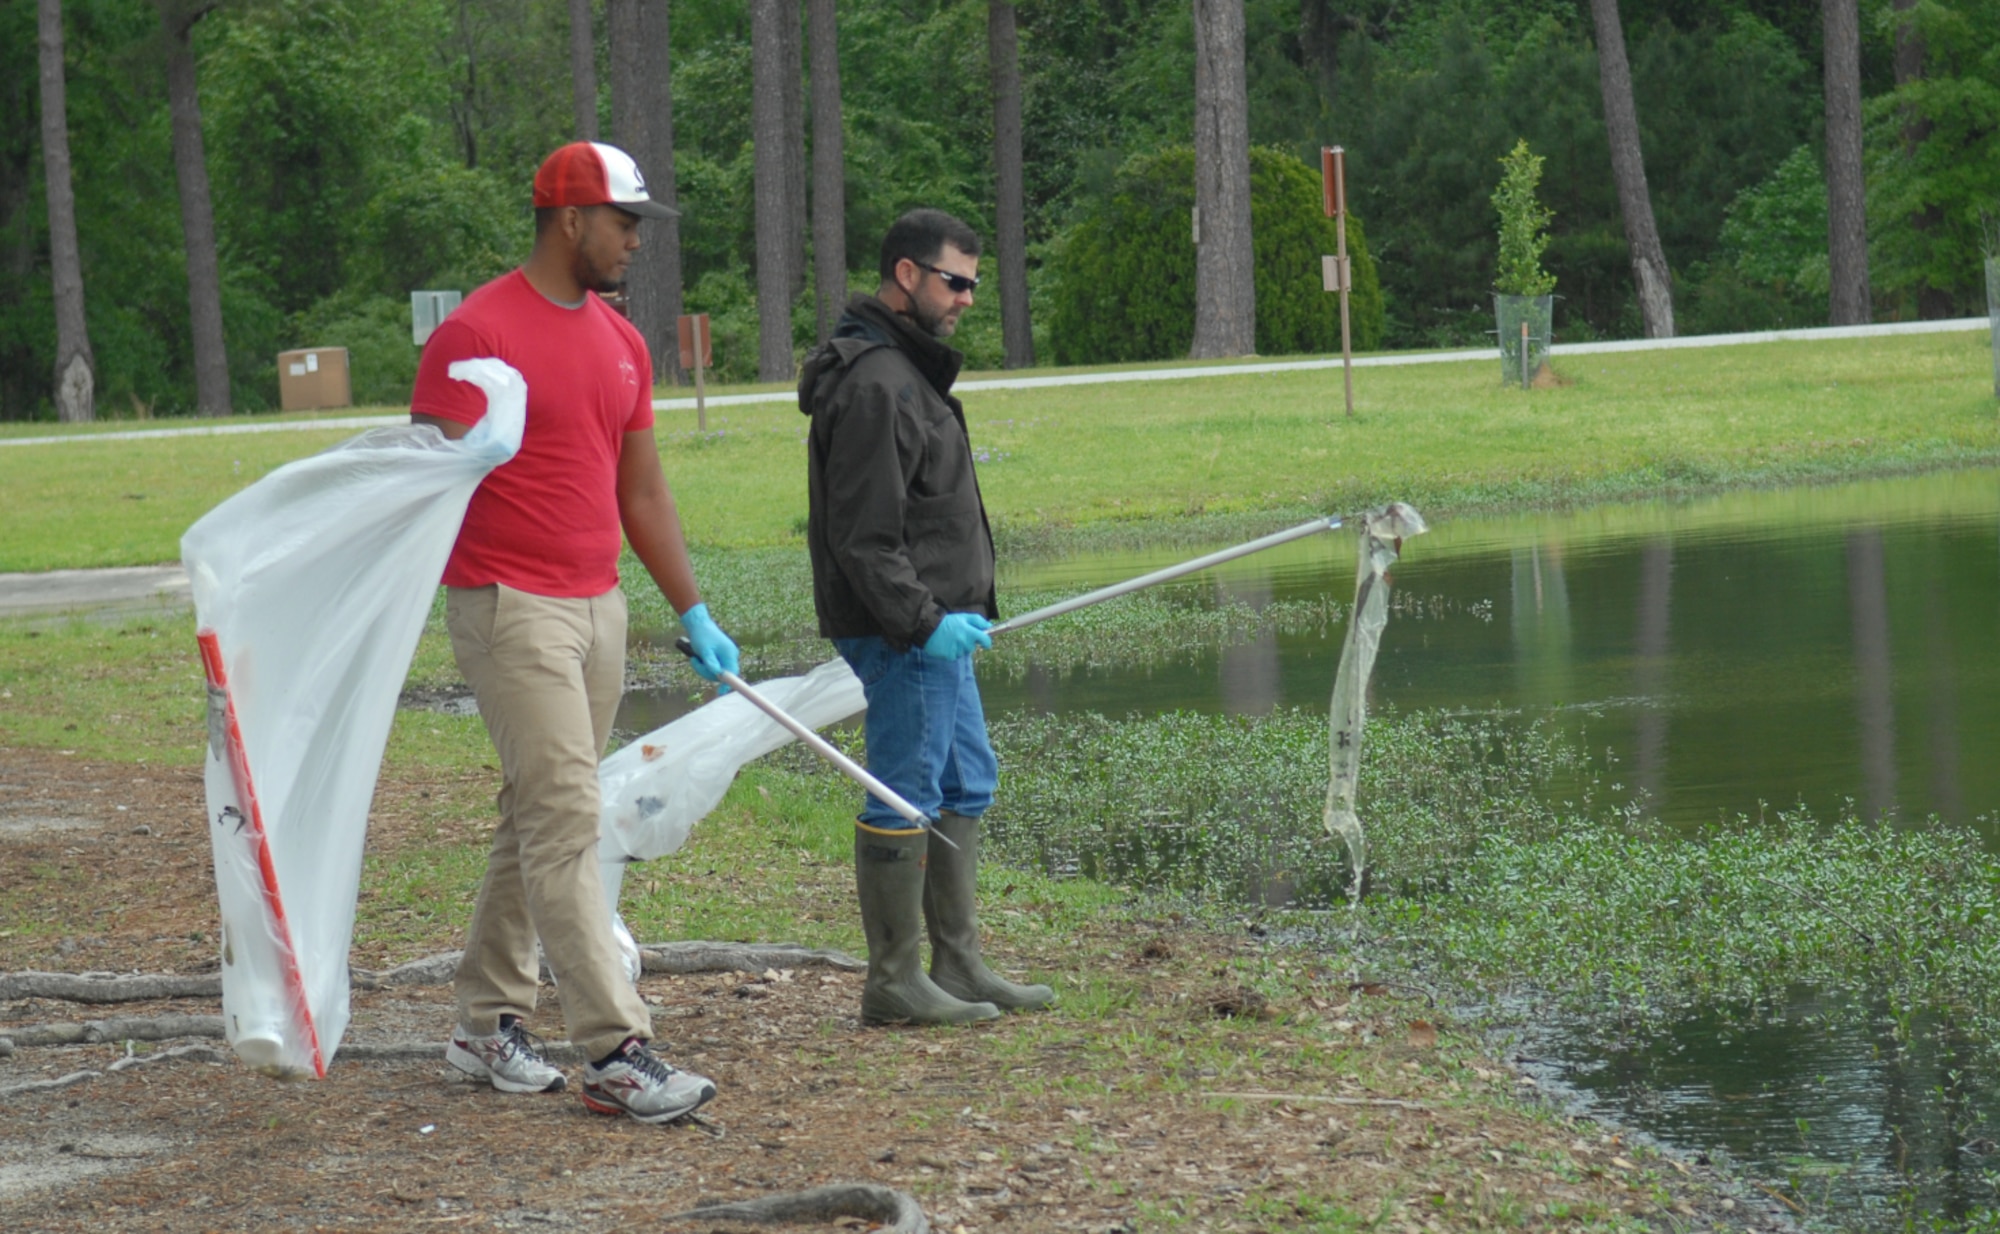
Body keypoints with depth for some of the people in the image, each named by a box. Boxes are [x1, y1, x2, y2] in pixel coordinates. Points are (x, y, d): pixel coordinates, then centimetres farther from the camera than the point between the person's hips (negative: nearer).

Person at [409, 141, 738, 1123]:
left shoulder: (621, 342, 14)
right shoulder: (478, 334, -10)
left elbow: (642, 490, 20)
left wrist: (692, 612, 18)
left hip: (599, 608, 8)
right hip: (510, 606, -8)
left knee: (537, 819, 12)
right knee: (564, 821, -12)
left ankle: (488, 1022, 22)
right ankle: (614, 1051, -15)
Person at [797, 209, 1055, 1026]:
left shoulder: (908, 369, 17)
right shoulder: (872, 383, -17)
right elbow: (865, 533, -23)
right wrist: (922, 621, -24)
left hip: (937, 624, 11)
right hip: (900, 630, -11)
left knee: (965, 787, 16)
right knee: (905, 798, -5)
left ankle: (959, 965, 23)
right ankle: (894, 983, 1)